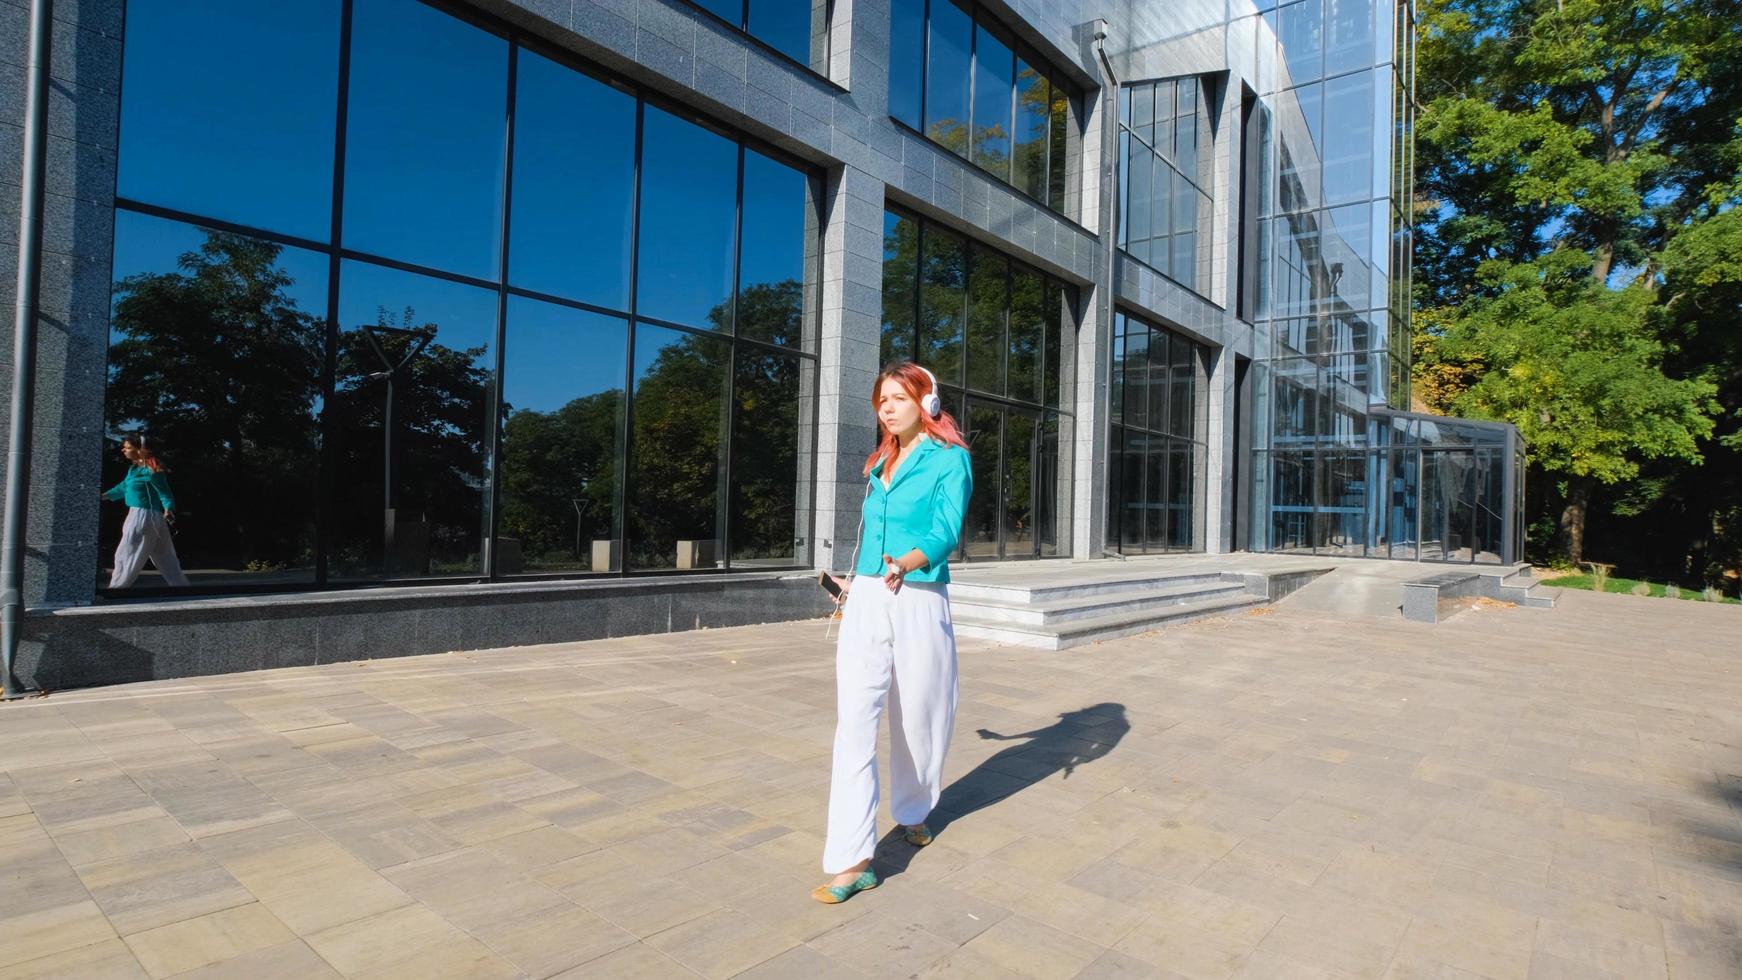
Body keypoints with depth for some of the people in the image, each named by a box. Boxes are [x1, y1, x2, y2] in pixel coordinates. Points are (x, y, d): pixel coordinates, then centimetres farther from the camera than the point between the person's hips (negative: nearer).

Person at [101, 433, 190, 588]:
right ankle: (182, 586, 12)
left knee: (125, 556, 1)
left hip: (144, 517, -9)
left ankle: (116, 588, 10)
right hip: (138, 516, 9)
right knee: (165, 558, 10)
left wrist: (168, 509, -31)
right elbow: (124, 487, 28)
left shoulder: (149, 470, -16)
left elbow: (165, 493, -16)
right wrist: (104, 496, 31)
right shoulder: (134, 468, 12)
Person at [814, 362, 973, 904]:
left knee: (917, 716, 11)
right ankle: (852, 859, -3)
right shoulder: (880, 463, 13)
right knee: (854, 722, -6)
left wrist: (905, 564, -38)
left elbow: (945, 531, -19)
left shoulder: (950, 460, -4)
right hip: (866, 602, 4)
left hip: (918, 604, -4)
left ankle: (912, 810, 39)